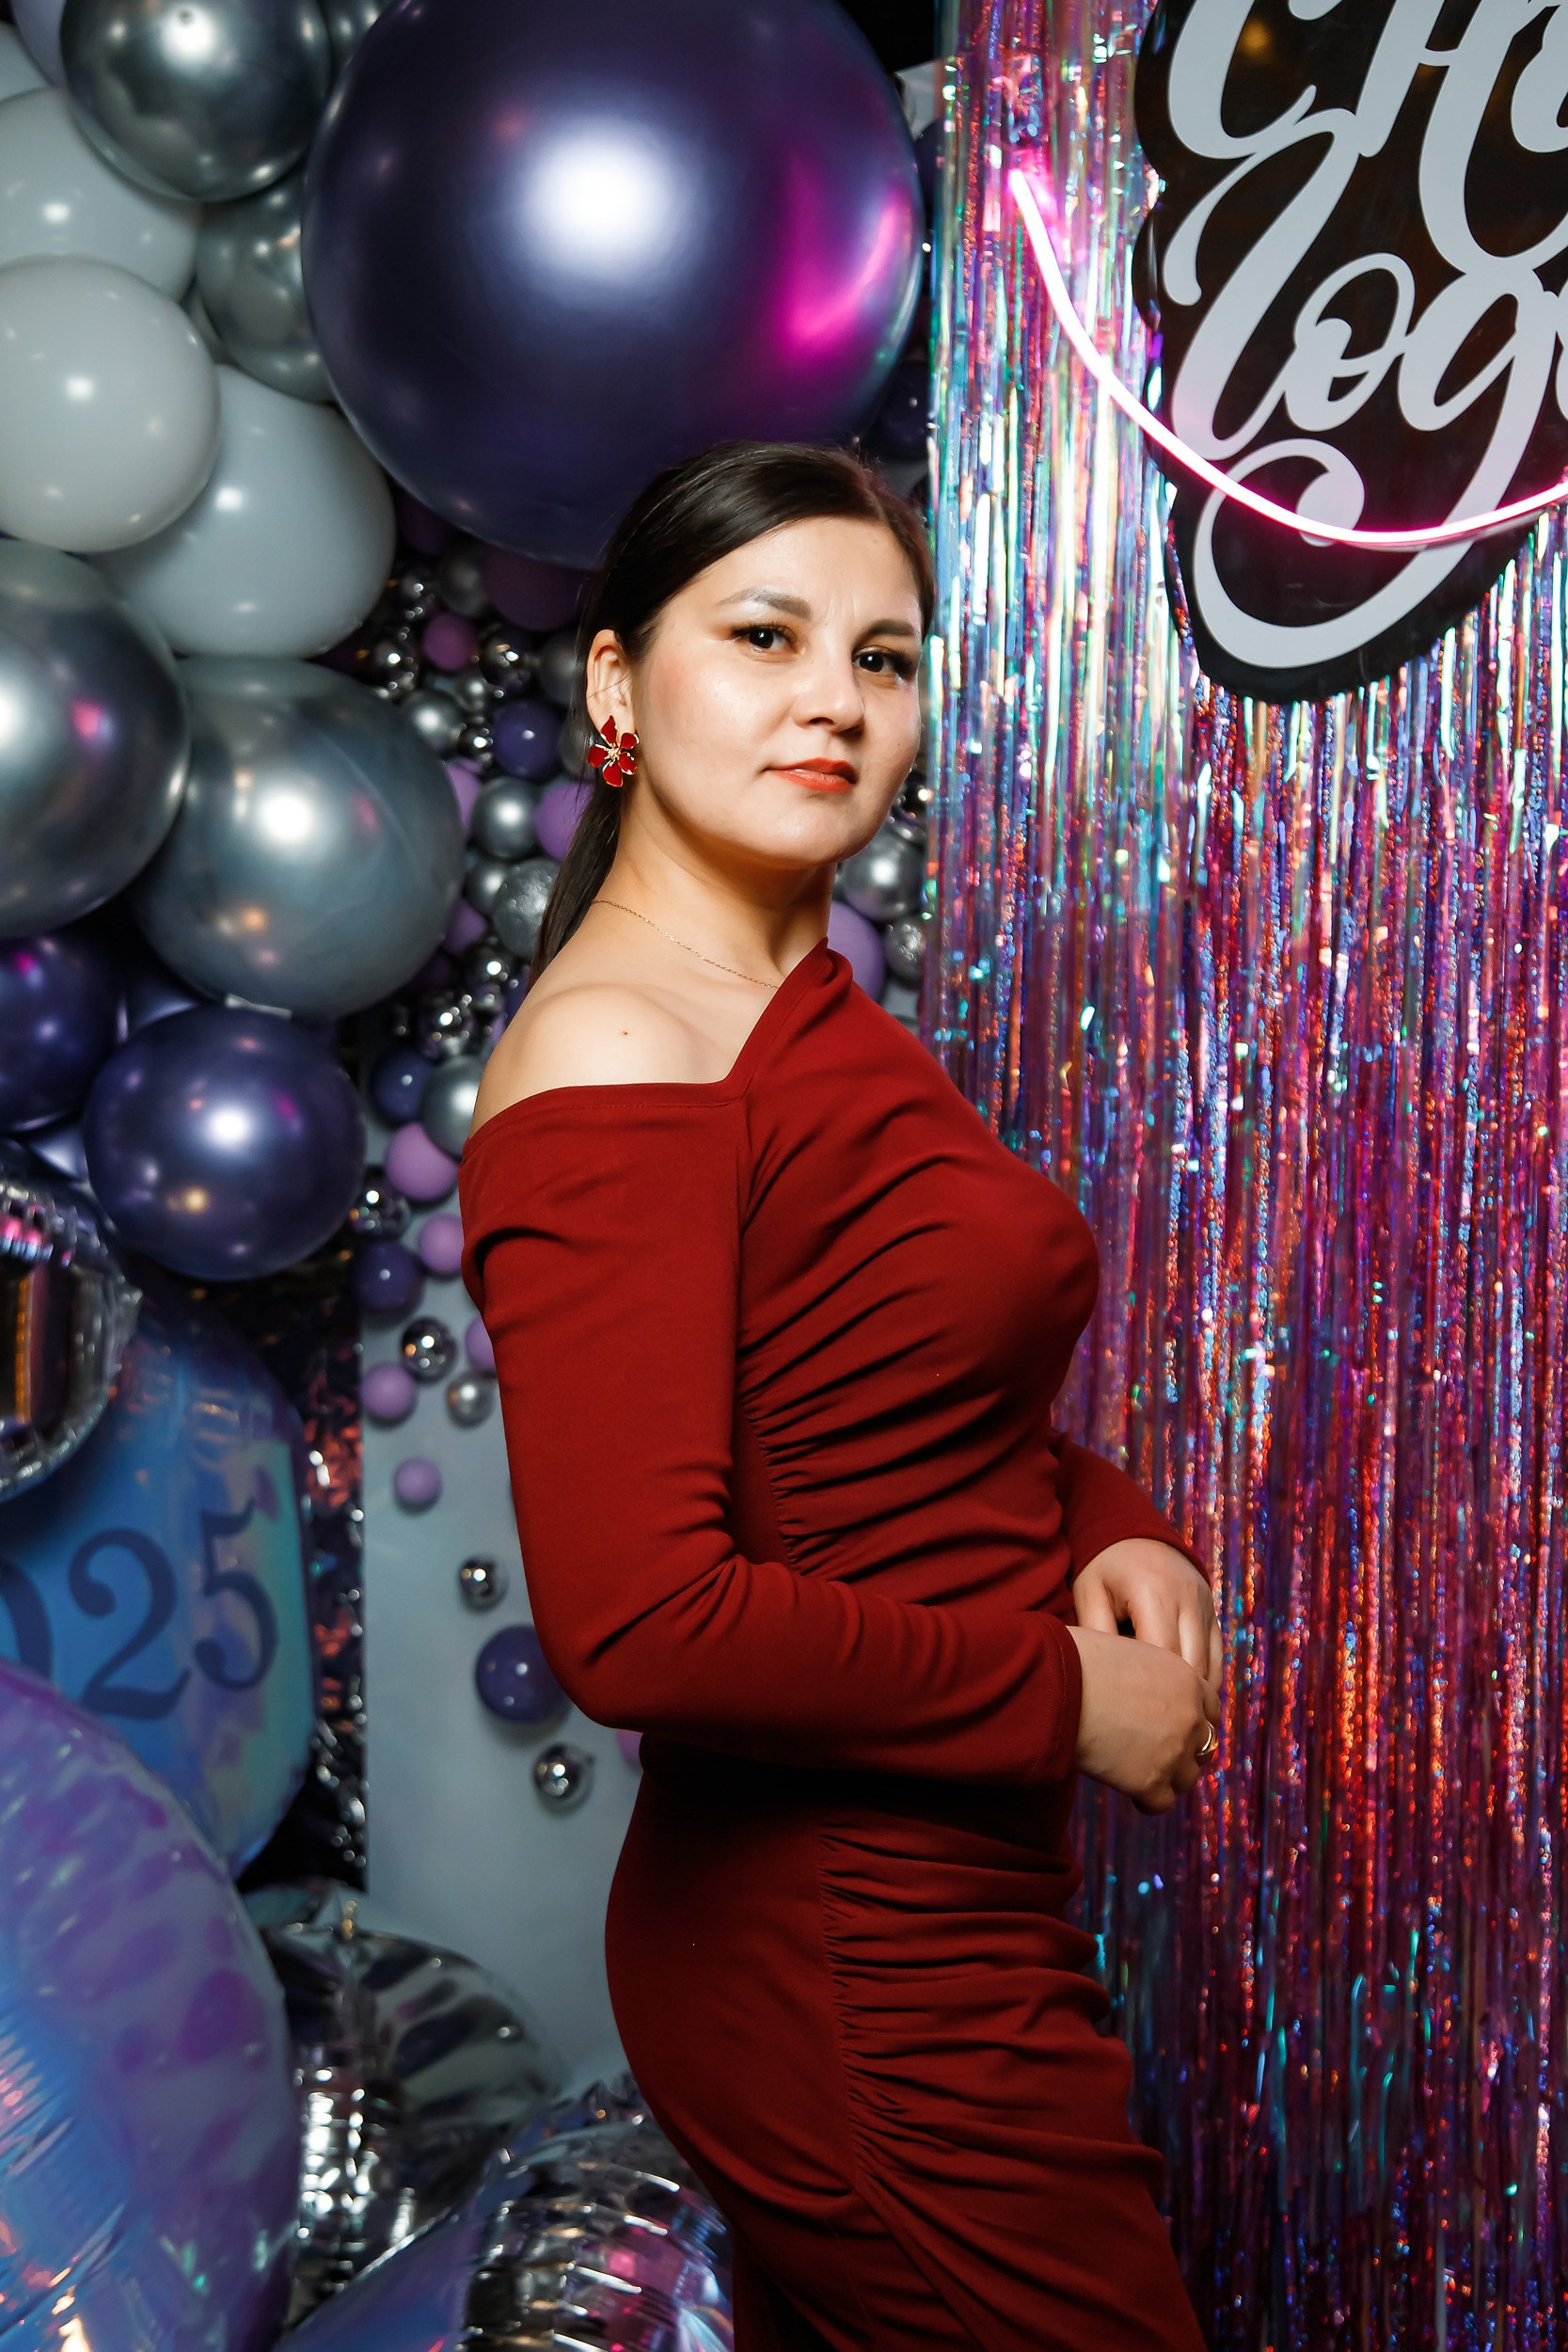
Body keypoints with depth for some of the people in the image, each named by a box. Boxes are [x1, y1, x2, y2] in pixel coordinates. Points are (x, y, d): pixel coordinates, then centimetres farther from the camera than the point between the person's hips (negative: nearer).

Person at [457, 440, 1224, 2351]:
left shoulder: (820, 1016, 8)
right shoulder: (611, 1063, -21)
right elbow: (637, 1620, -27)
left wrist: (1113, 1533, -4)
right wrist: (1064, 1696, -16)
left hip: (934, 1911, 9)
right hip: (857, 1967, -8)